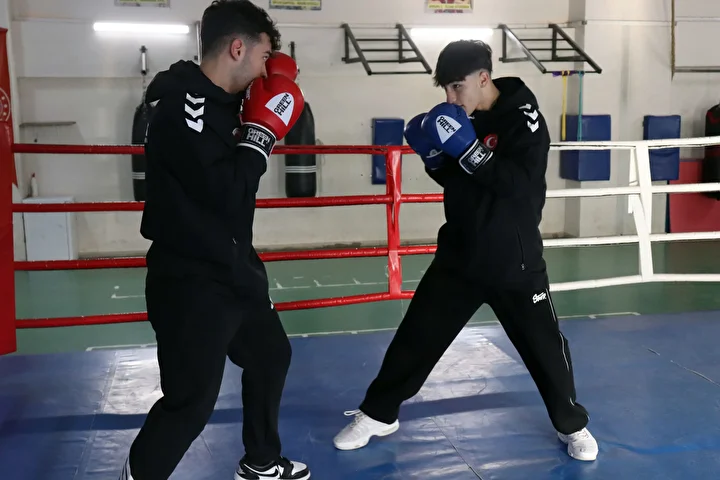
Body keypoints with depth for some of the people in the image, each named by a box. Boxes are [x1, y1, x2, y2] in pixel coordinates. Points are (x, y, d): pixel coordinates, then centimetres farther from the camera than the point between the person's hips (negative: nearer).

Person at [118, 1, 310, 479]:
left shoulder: (218, 101, 7)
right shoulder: (183, 104, -22)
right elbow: (226, 193, -28)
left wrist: (257, 125, 6)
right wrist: (263, 130, -17)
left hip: (231, 269, 10)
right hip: (192, 281, -10)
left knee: (270, 356, 22)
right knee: (191, 400, -4)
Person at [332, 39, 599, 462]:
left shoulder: (524, 118, -14)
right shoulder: (461, 119, 2)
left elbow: (520, 182, -26)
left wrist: (468, 148, -31)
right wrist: (434, 156, -7)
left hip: (514, 260, -4)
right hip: (459, 255, 5)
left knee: (545, 345, 7)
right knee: (416, 336, 7)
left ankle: (573, 425, 30)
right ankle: (377, 415, 22)